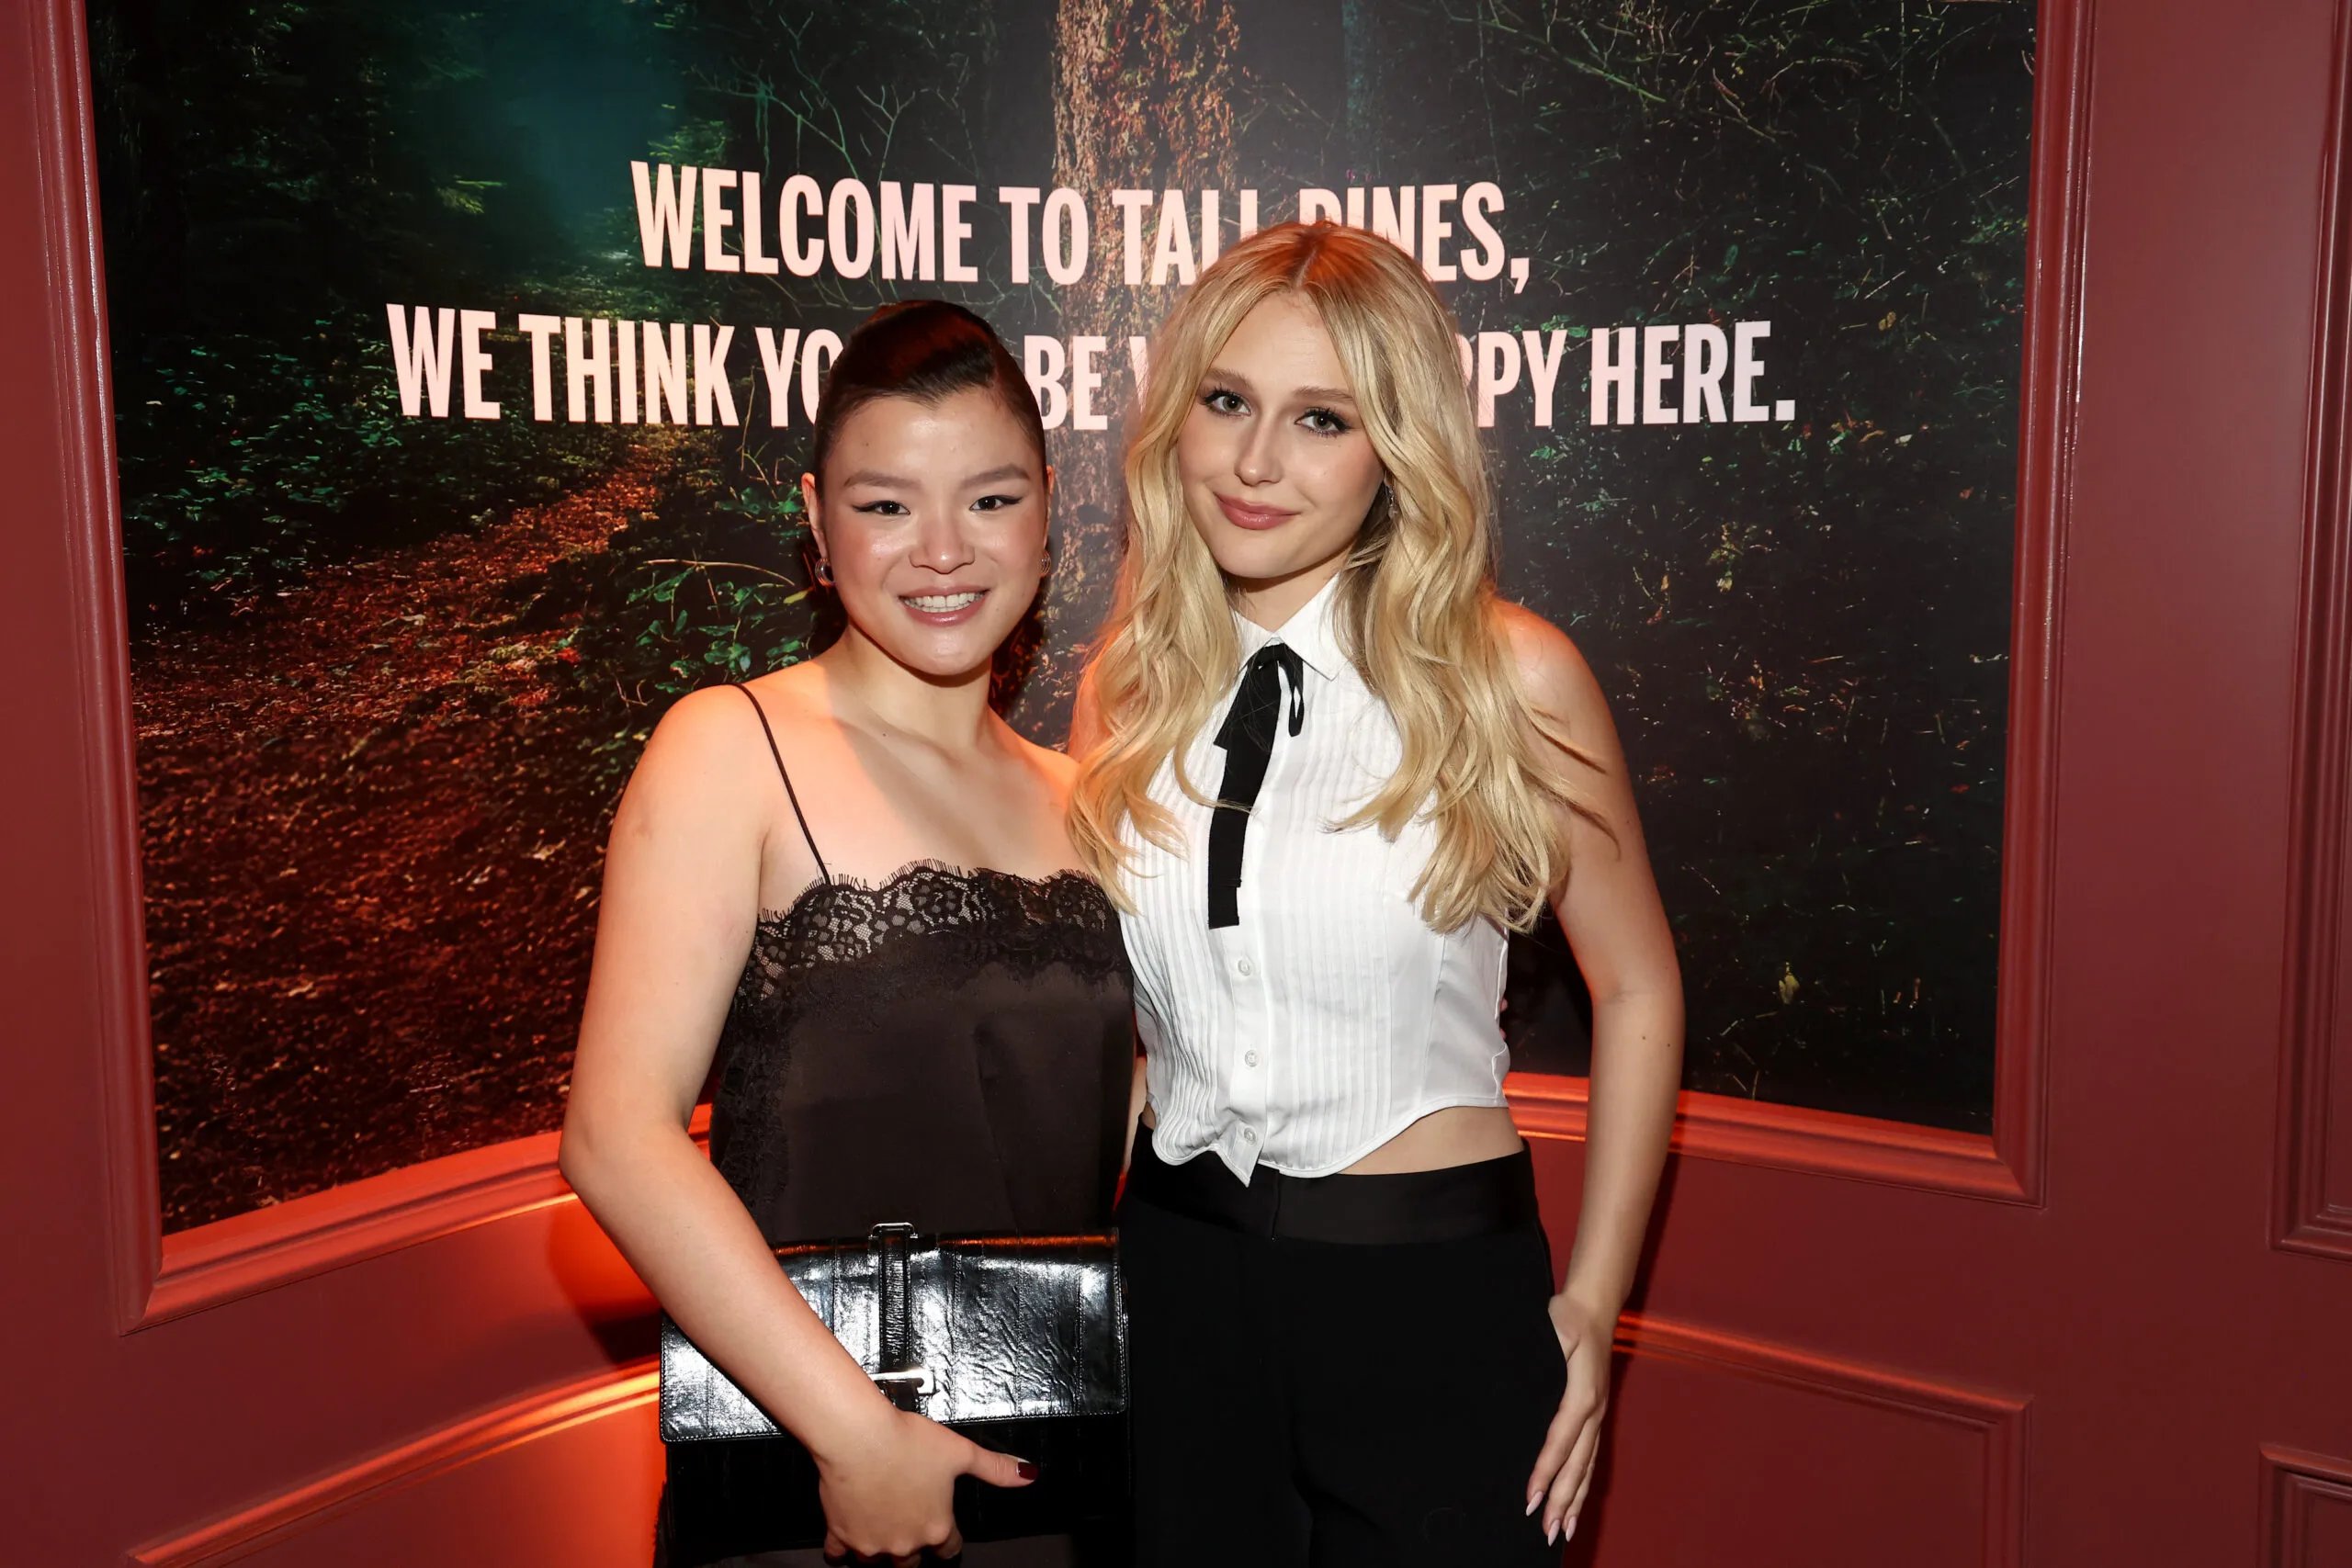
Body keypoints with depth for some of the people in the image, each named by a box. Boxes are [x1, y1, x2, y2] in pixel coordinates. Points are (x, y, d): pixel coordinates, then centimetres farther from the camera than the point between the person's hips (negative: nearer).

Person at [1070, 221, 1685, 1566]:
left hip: (1436, 1298, -3)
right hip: (1175, 1284, 4)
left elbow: (1636, 990, -1)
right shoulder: (1126, 688, 0)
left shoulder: (1511, 678, -11)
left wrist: (1592, 1303, 0)